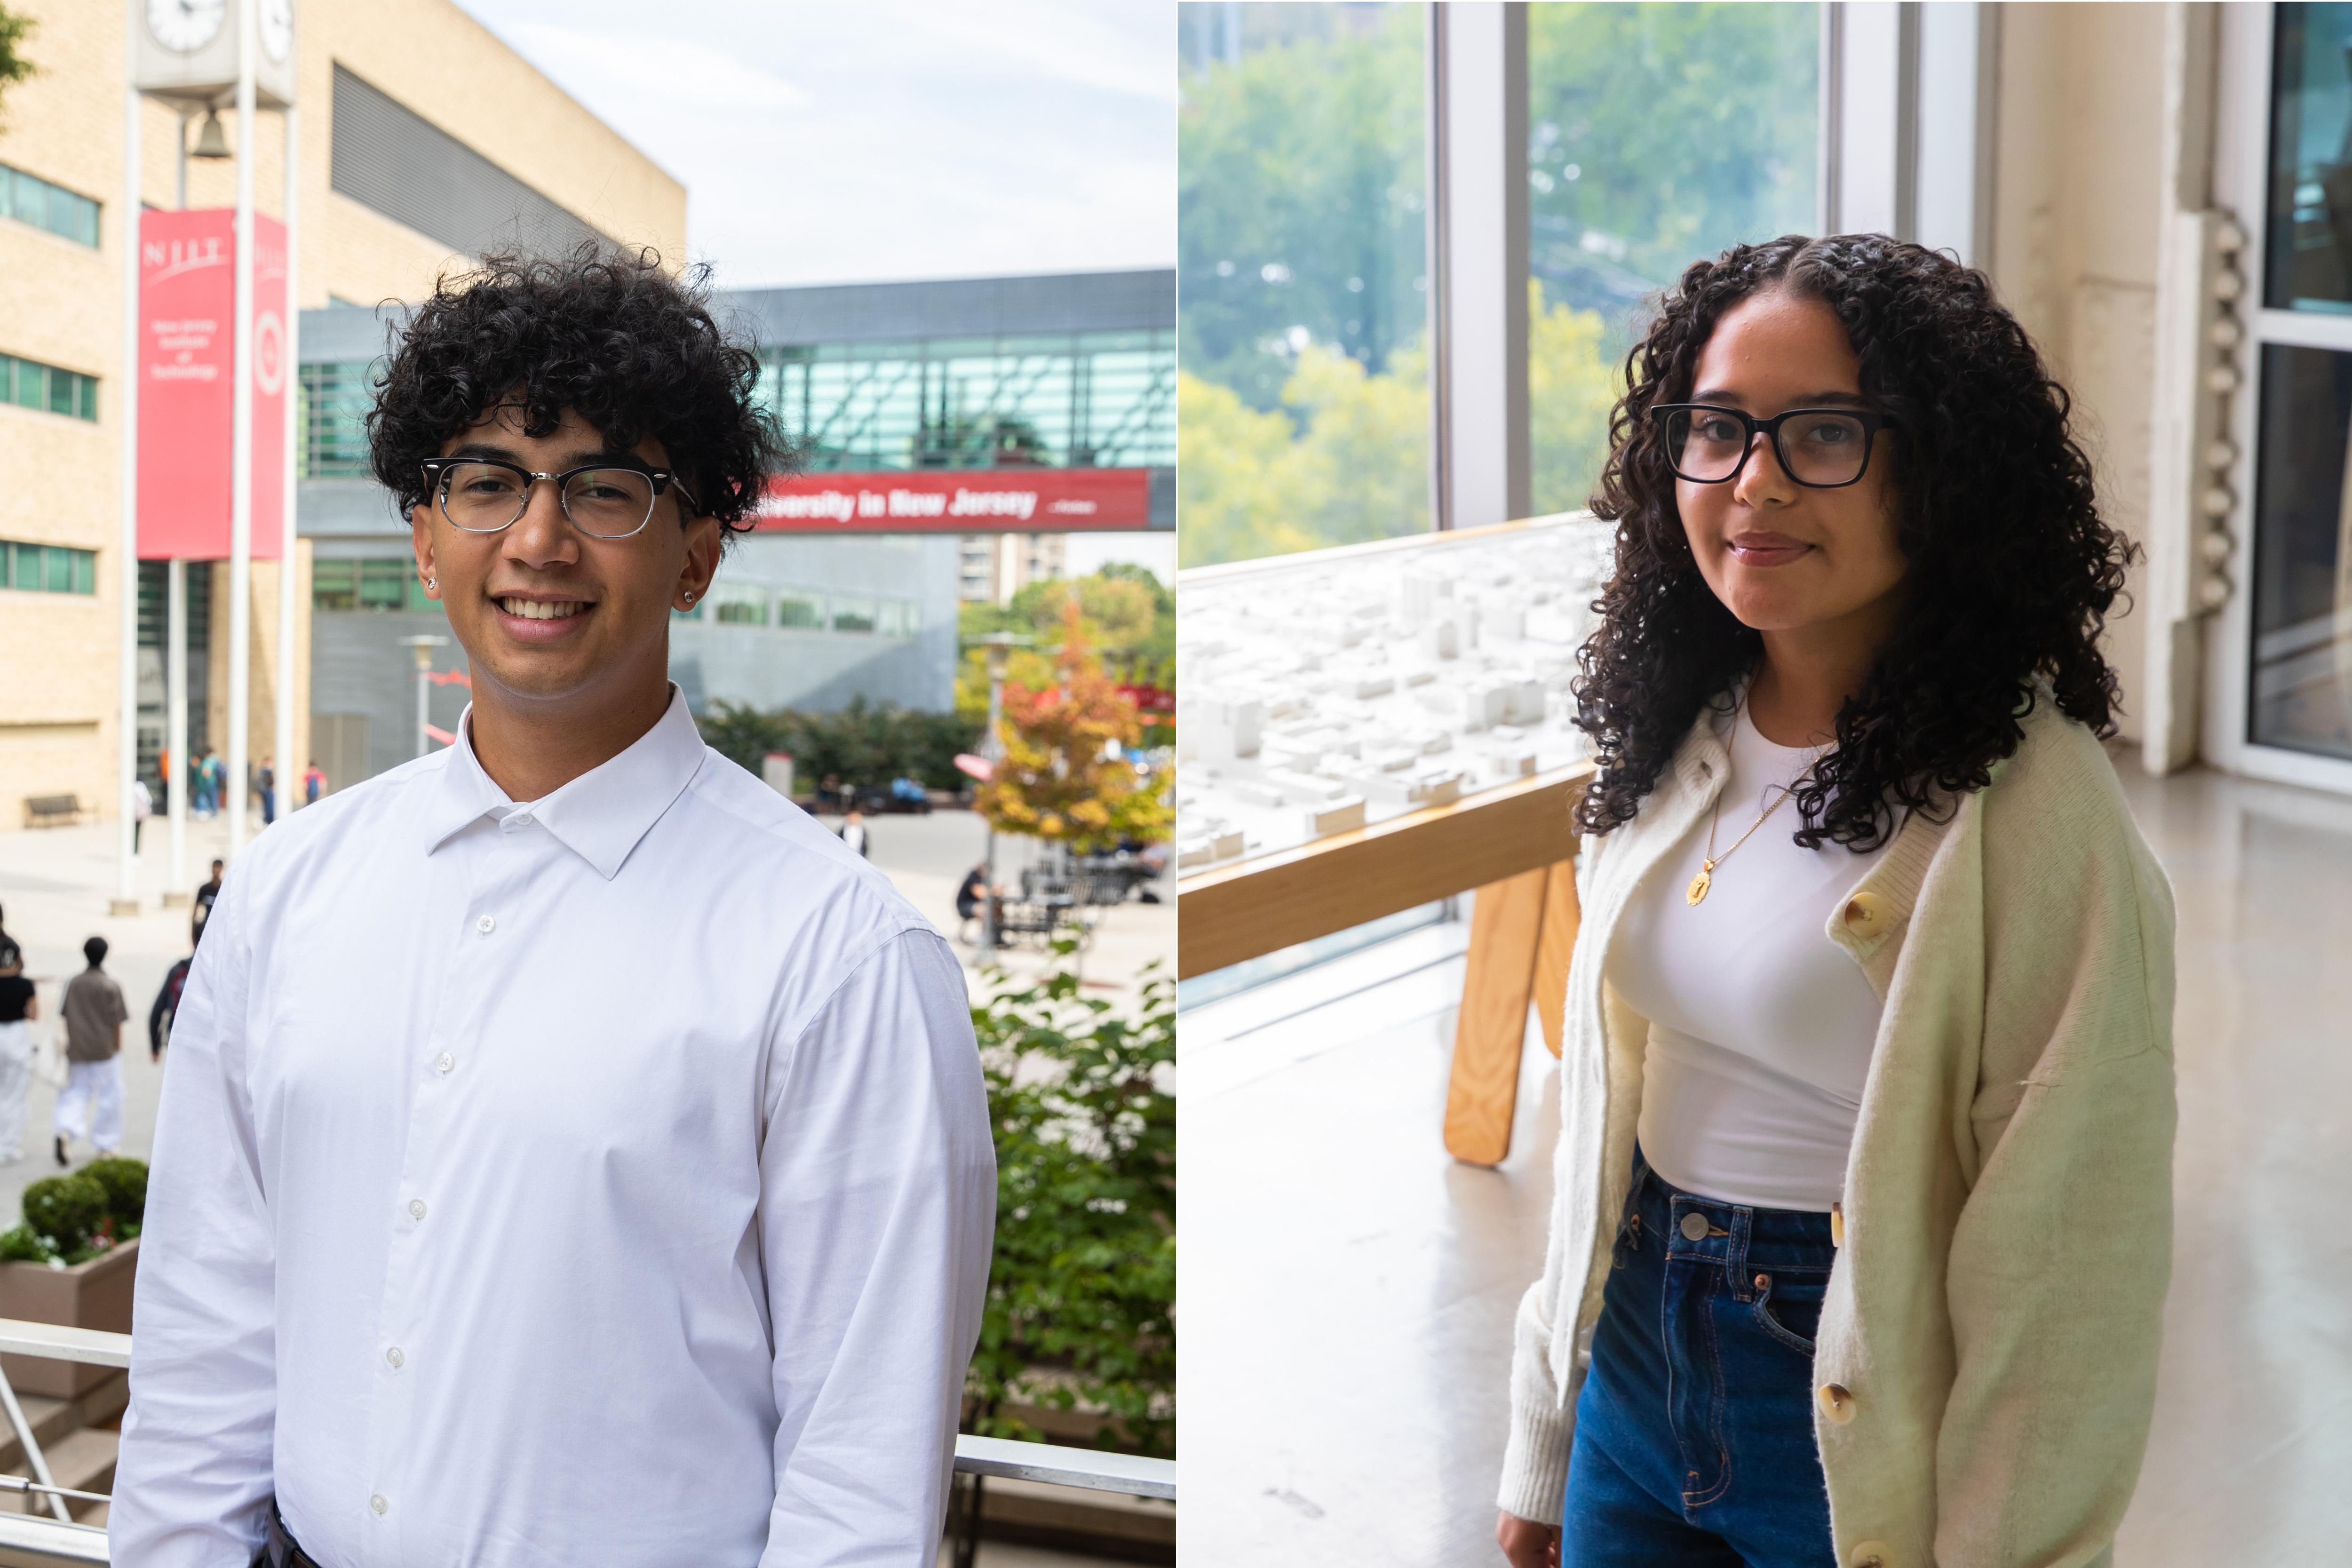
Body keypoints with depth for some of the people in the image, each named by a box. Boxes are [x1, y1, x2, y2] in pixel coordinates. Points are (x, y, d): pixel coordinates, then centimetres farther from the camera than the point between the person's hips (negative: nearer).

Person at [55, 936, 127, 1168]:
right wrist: (117, 1048, 1)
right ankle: (106, 1144, 15)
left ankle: (66, 1131, -14)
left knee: (76, 1091, 11)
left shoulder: (73, 983, 2)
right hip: (105, 1050, -4)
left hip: (77, 1051, 4)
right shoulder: (111, 986, -11)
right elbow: (116, 1022, -9)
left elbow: (66, 1018, 7)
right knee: (109, 1096, 9)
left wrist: (72, 1044, 16)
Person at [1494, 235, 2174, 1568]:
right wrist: (1543, 1449, 9)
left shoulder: (2032, 813, -20)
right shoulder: (1677, 749, 0)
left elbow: (2074, 1274, -18)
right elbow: (1601, 1109, 5)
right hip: (1637, 1361, 5)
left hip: (1866, 1419, -5)